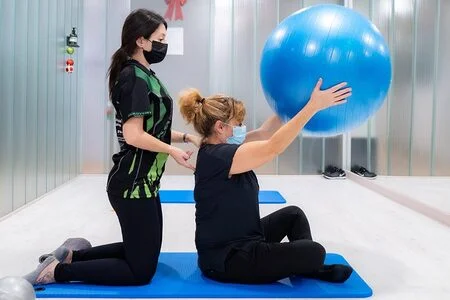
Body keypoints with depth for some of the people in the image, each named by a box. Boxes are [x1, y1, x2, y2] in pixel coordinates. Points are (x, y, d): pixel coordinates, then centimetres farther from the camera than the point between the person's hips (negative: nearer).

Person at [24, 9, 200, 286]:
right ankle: (57, 270, 0)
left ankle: (73, 254, 22)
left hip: (141, 181, 10)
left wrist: (185, 136, 8)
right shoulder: (134, 78, -17)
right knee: (141, 271, -1)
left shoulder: (144, 75, 13)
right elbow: (134, 135, -23)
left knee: (141, 252, 23)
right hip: (134, 184, -10)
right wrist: (172, 151, -12)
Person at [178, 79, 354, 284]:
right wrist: (314, 105, -30)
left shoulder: (220, 149, 3)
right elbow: (274, 147, -30)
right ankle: (309, 266, 22)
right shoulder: (216, 156, -26)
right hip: (226, 259, -10)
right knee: (314, 252, -10)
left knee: (293, 214, 23)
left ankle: (310, 267, 24)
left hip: (240, 244, 10)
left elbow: (265, 132, 4)